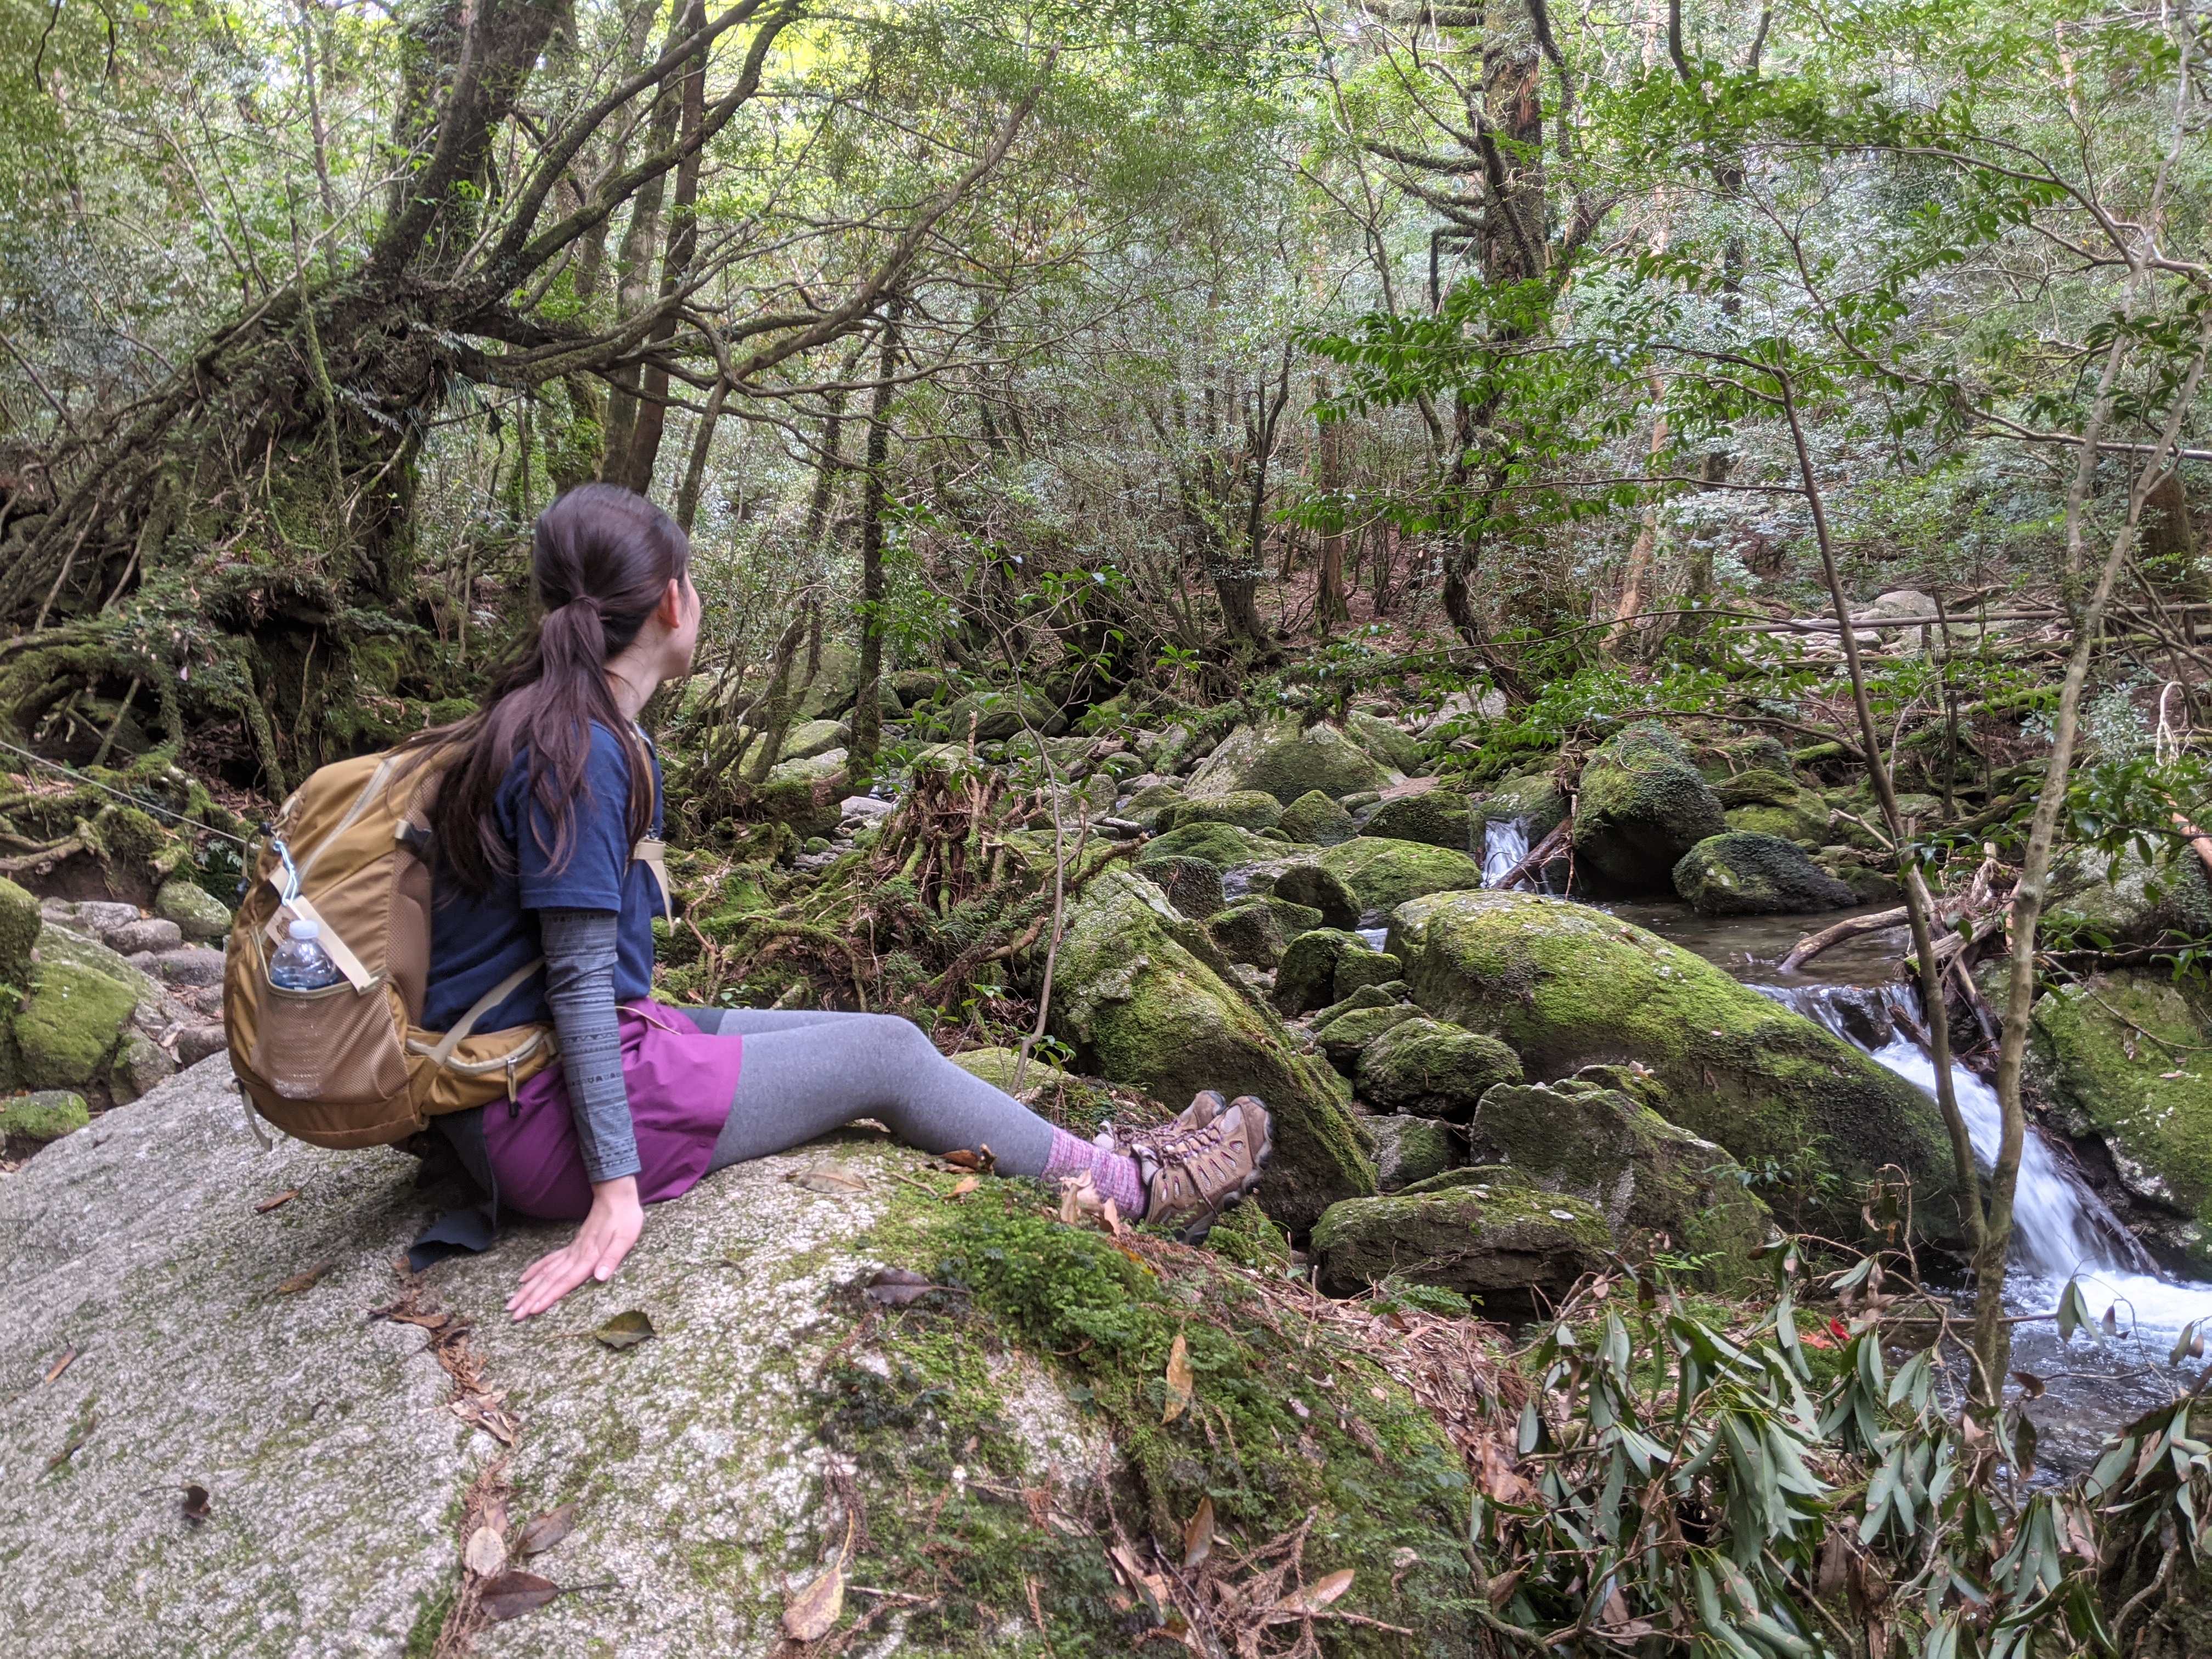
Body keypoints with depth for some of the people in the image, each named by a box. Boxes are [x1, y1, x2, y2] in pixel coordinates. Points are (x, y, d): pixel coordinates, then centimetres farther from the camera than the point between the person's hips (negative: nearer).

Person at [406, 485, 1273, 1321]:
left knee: (874, 1039, 10)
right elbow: (579, 976, -23)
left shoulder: (561, 725, 8)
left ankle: (1100, 1158, 21)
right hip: (542, 1111, -10)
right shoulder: (575, 750, -22)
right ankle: (1140, 1188, 12)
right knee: (886, 1054, -3)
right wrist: (616, 1187, -22)